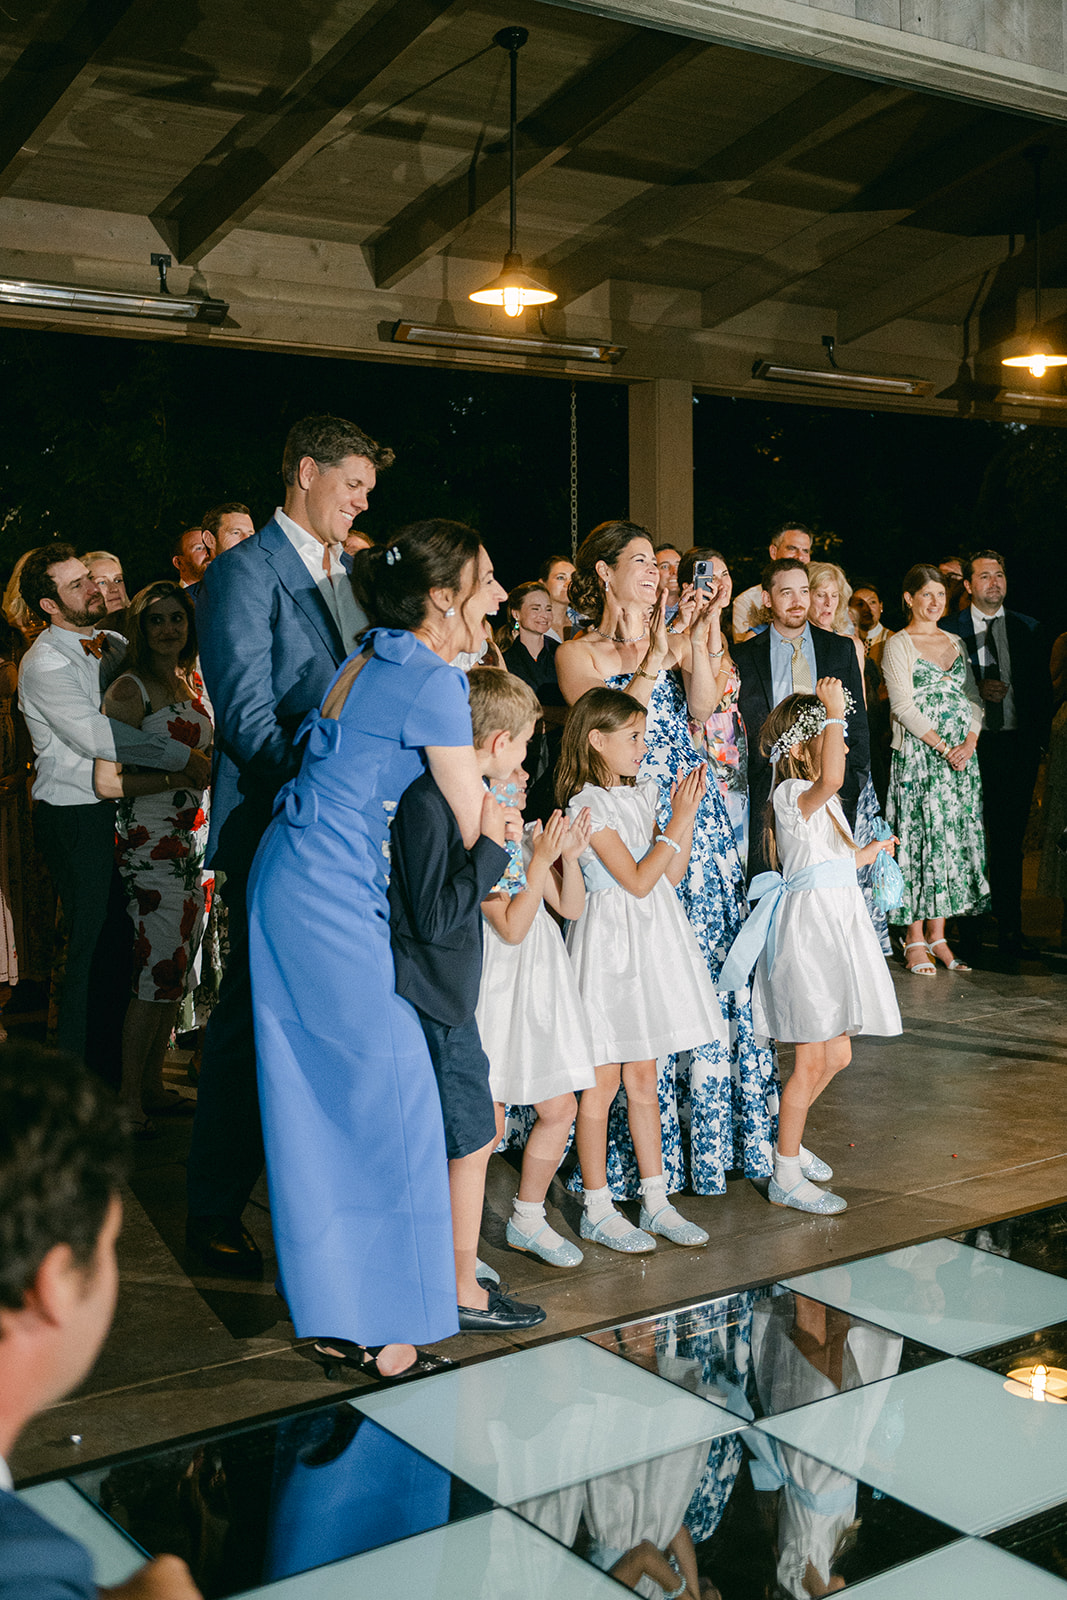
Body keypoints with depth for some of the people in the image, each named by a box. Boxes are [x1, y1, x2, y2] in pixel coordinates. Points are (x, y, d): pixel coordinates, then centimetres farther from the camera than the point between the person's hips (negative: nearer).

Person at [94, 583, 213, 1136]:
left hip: (195, 840, 8)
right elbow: (106, 781, -15)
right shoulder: (129, 689, -9)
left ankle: (153, 1085, 21)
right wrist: (180, 774, -18)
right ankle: (128, 1098, 3)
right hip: (151, 847, -8)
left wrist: (214, 767, 8)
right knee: (157, 971, -7)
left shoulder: (191, 684, 15)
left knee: (177, 971, 11)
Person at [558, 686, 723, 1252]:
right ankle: (597, 1209, 13)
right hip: (610, 940, -8)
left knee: (643, 1079, 14)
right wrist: (678, 822, -14)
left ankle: (656, 1201, 21)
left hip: (652, 940, 8)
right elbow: (638, 879, -16)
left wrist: (686, 813, 2)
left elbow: (672, 873, 10)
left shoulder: (642, 795, 11)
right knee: (603, 1082, 2)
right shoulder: (587, 805, -13)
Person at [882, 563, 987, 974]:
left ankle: (938, 936, 10)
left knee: (952, 840, 4)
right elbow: (904, 707, -10)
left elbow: (973, 698, 13)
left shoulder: (955, 643, 16)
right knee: (920, 839, -6)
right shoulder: (898, 645, -2)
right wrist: (944, 747, -15)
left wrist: (969, 742, -4)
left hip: (961, 757, 6)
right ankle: (915, 939, 0)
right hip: (917, 756, -6)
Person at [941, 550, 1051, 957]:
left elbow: (1042, 689, 11)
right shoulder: (948, 629, 4)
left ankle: (1009, 925, 9)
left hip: (1017, 744, 2)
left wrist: (1039, 740, 2)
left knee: (1010, 838, 3)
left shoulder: (1028, 629, 12)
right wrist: (976, 690, -12)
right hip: (969, 743, -2)